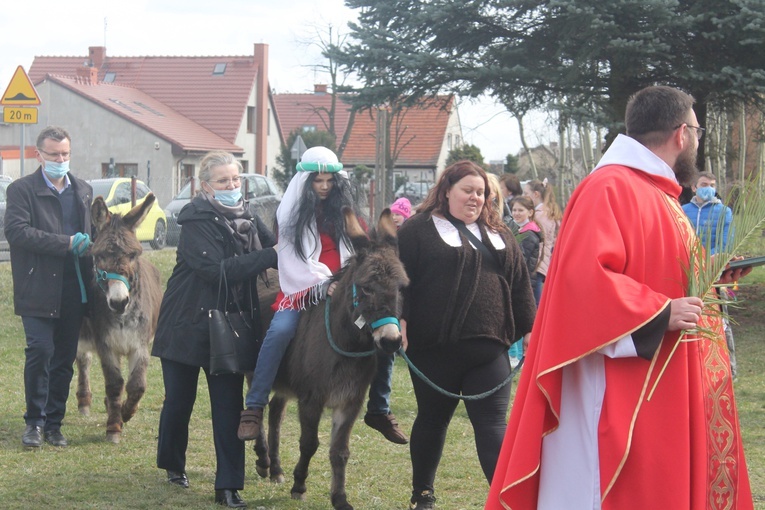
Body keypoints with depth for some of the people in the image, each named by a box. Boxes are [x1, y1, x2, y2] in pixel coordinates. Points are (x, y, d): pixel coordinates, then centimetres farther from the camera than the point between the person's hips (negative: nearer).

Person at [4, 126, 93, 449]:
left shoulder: (83, 191, 15)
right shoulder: (22, 190, -2)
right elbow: (17, 231, -17)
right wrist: (67, 243, -20)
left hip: (73, 289, 5)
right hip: (38, 290, -5)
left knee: (64, 359, 7)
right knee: (40, 351, -11)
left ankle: (54, 423, 17)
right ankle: (35, 422, 4)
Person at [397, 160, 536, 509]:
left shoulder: (498, 233, 16)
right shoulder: (419, 230, 0)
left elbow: (519, 284, 16)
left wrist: (529, 329, 12)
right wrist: (400, 321, -16)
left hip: (488, 347, 3)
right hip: (435, 348, -3)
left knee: (493, 426, -3)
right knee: (433, 419, 12)